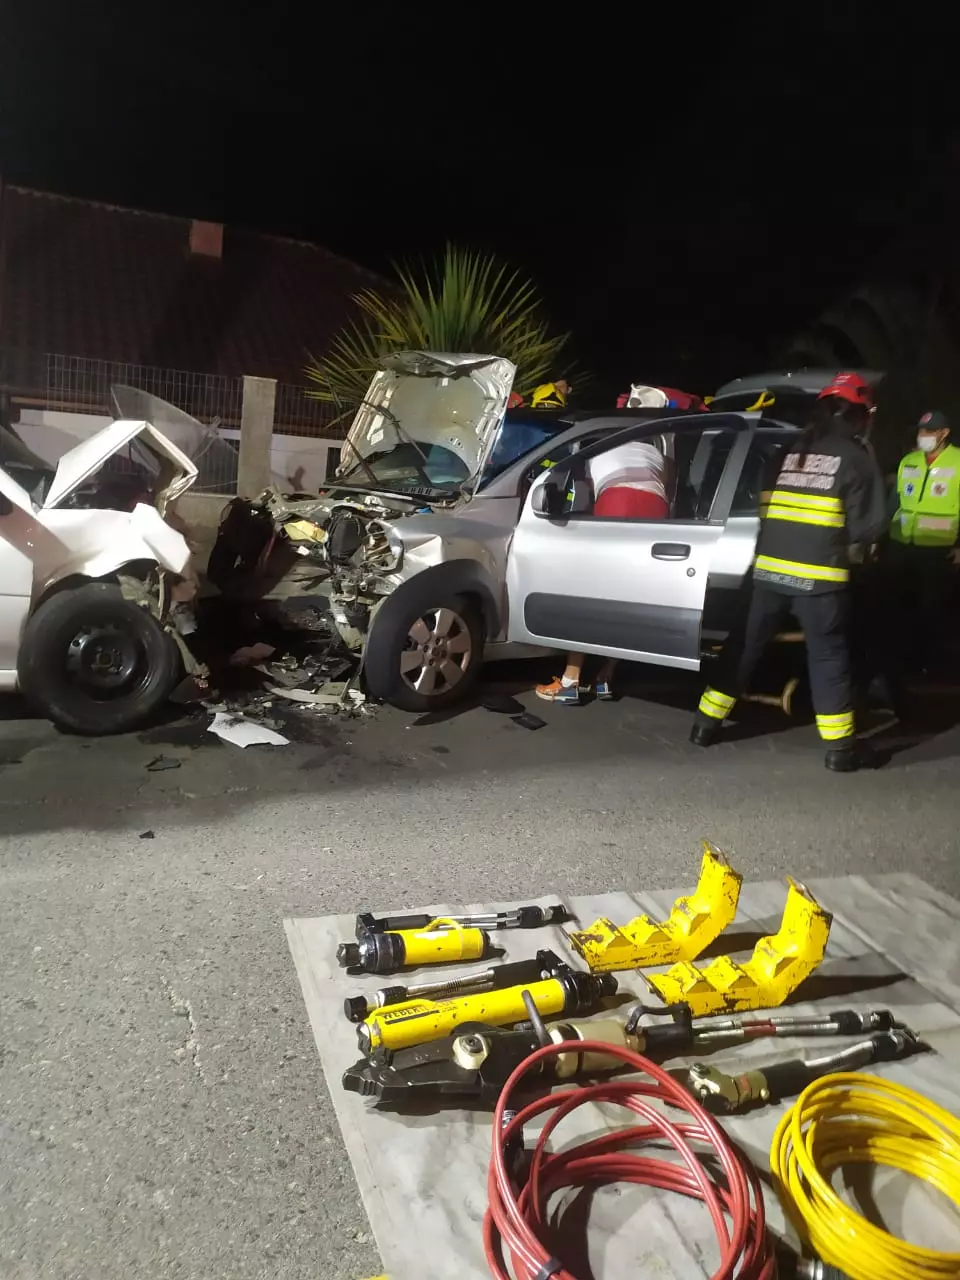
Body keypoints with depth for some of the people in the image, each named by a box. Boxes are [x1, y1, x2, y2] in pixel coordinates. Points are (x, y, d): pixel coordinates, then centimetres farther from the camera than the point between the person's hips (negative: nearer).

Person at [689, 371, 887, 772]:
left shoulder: (787, 452, 14)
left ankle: (707, 722, 19)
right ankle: (840, 746, 9)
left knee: (745, 645, 13)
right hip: (818, 574, -4)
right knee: (828, 655, 5)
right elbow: (869, 524, 0)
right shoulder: (857, 458, 1)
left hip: (768, 567, 4)